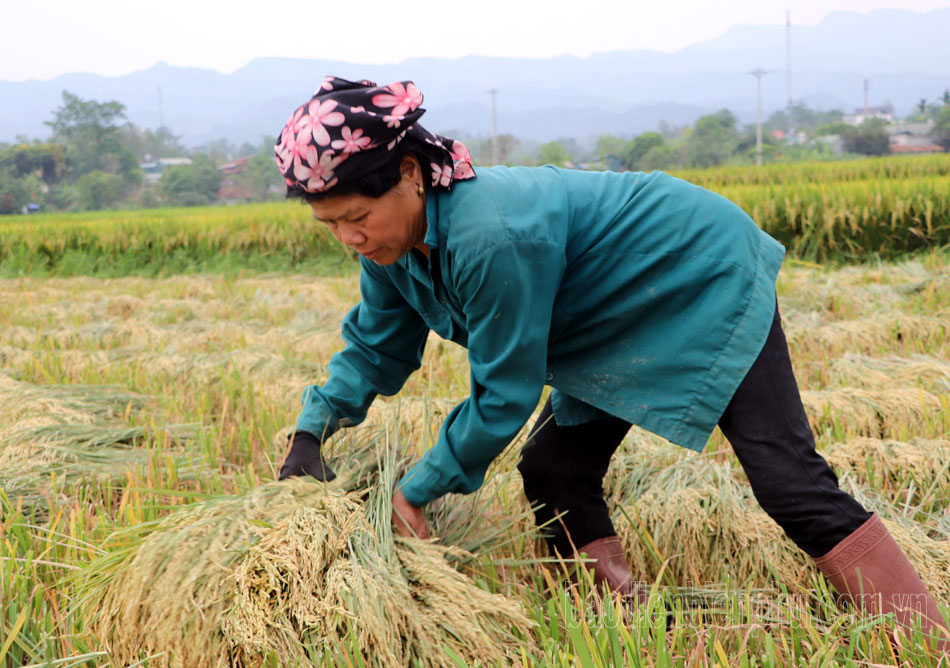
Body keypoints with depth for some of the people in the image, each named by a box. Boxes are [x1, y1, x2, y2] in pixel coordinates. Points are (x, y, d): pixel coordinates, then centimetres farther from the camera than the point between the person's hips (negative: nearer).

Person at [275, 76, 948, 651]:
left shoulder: (491, 234, -38)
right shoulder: (394, 240, -9)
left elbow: (506, 394, -29)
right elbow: (377, 347, 8)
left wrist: (417, 489, -19)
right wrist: (312, 430, -4)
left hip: (708, 276, -9)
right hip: (625, 324, 9)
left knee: (789, 480, -14)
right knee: (555, 471, 2)